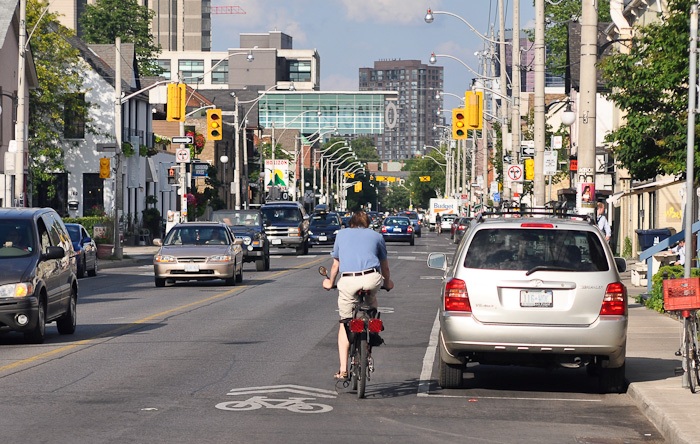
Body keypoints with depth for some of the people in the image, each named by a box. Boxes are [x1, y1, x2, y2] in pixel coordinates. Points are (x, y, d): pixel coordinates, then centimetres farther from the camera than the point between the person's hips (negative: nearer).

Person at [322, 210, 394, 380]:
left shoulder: (342, 234, 26)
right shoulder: (376, 236, 24)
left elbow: (335, 264, 32)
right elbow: (384, 265, 35)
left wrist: (330, 283, 49)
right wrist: (388, 283, 53)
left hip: (347, 281, 0)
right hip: (372, 279, 0)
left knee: (344, 324, 11)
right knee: (371, 301, 36)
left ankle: (343, 370, 5)